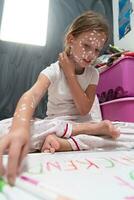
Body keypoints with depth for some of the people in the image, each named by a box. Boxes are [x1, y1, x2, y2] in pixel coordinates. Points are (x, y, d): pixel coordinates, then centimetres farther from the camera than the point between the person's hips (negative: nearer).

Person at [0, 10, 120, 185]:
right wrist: (20, 127, -56)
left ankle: (60, 142, -25)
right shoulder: (53, 71, -12)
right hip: (54, 124, 0)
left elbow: (84, 110, -13)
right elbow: (32, 95, -34)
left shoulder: (93, 74, -3)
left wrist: (70, 73, -17)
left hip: (81, 123, 1)